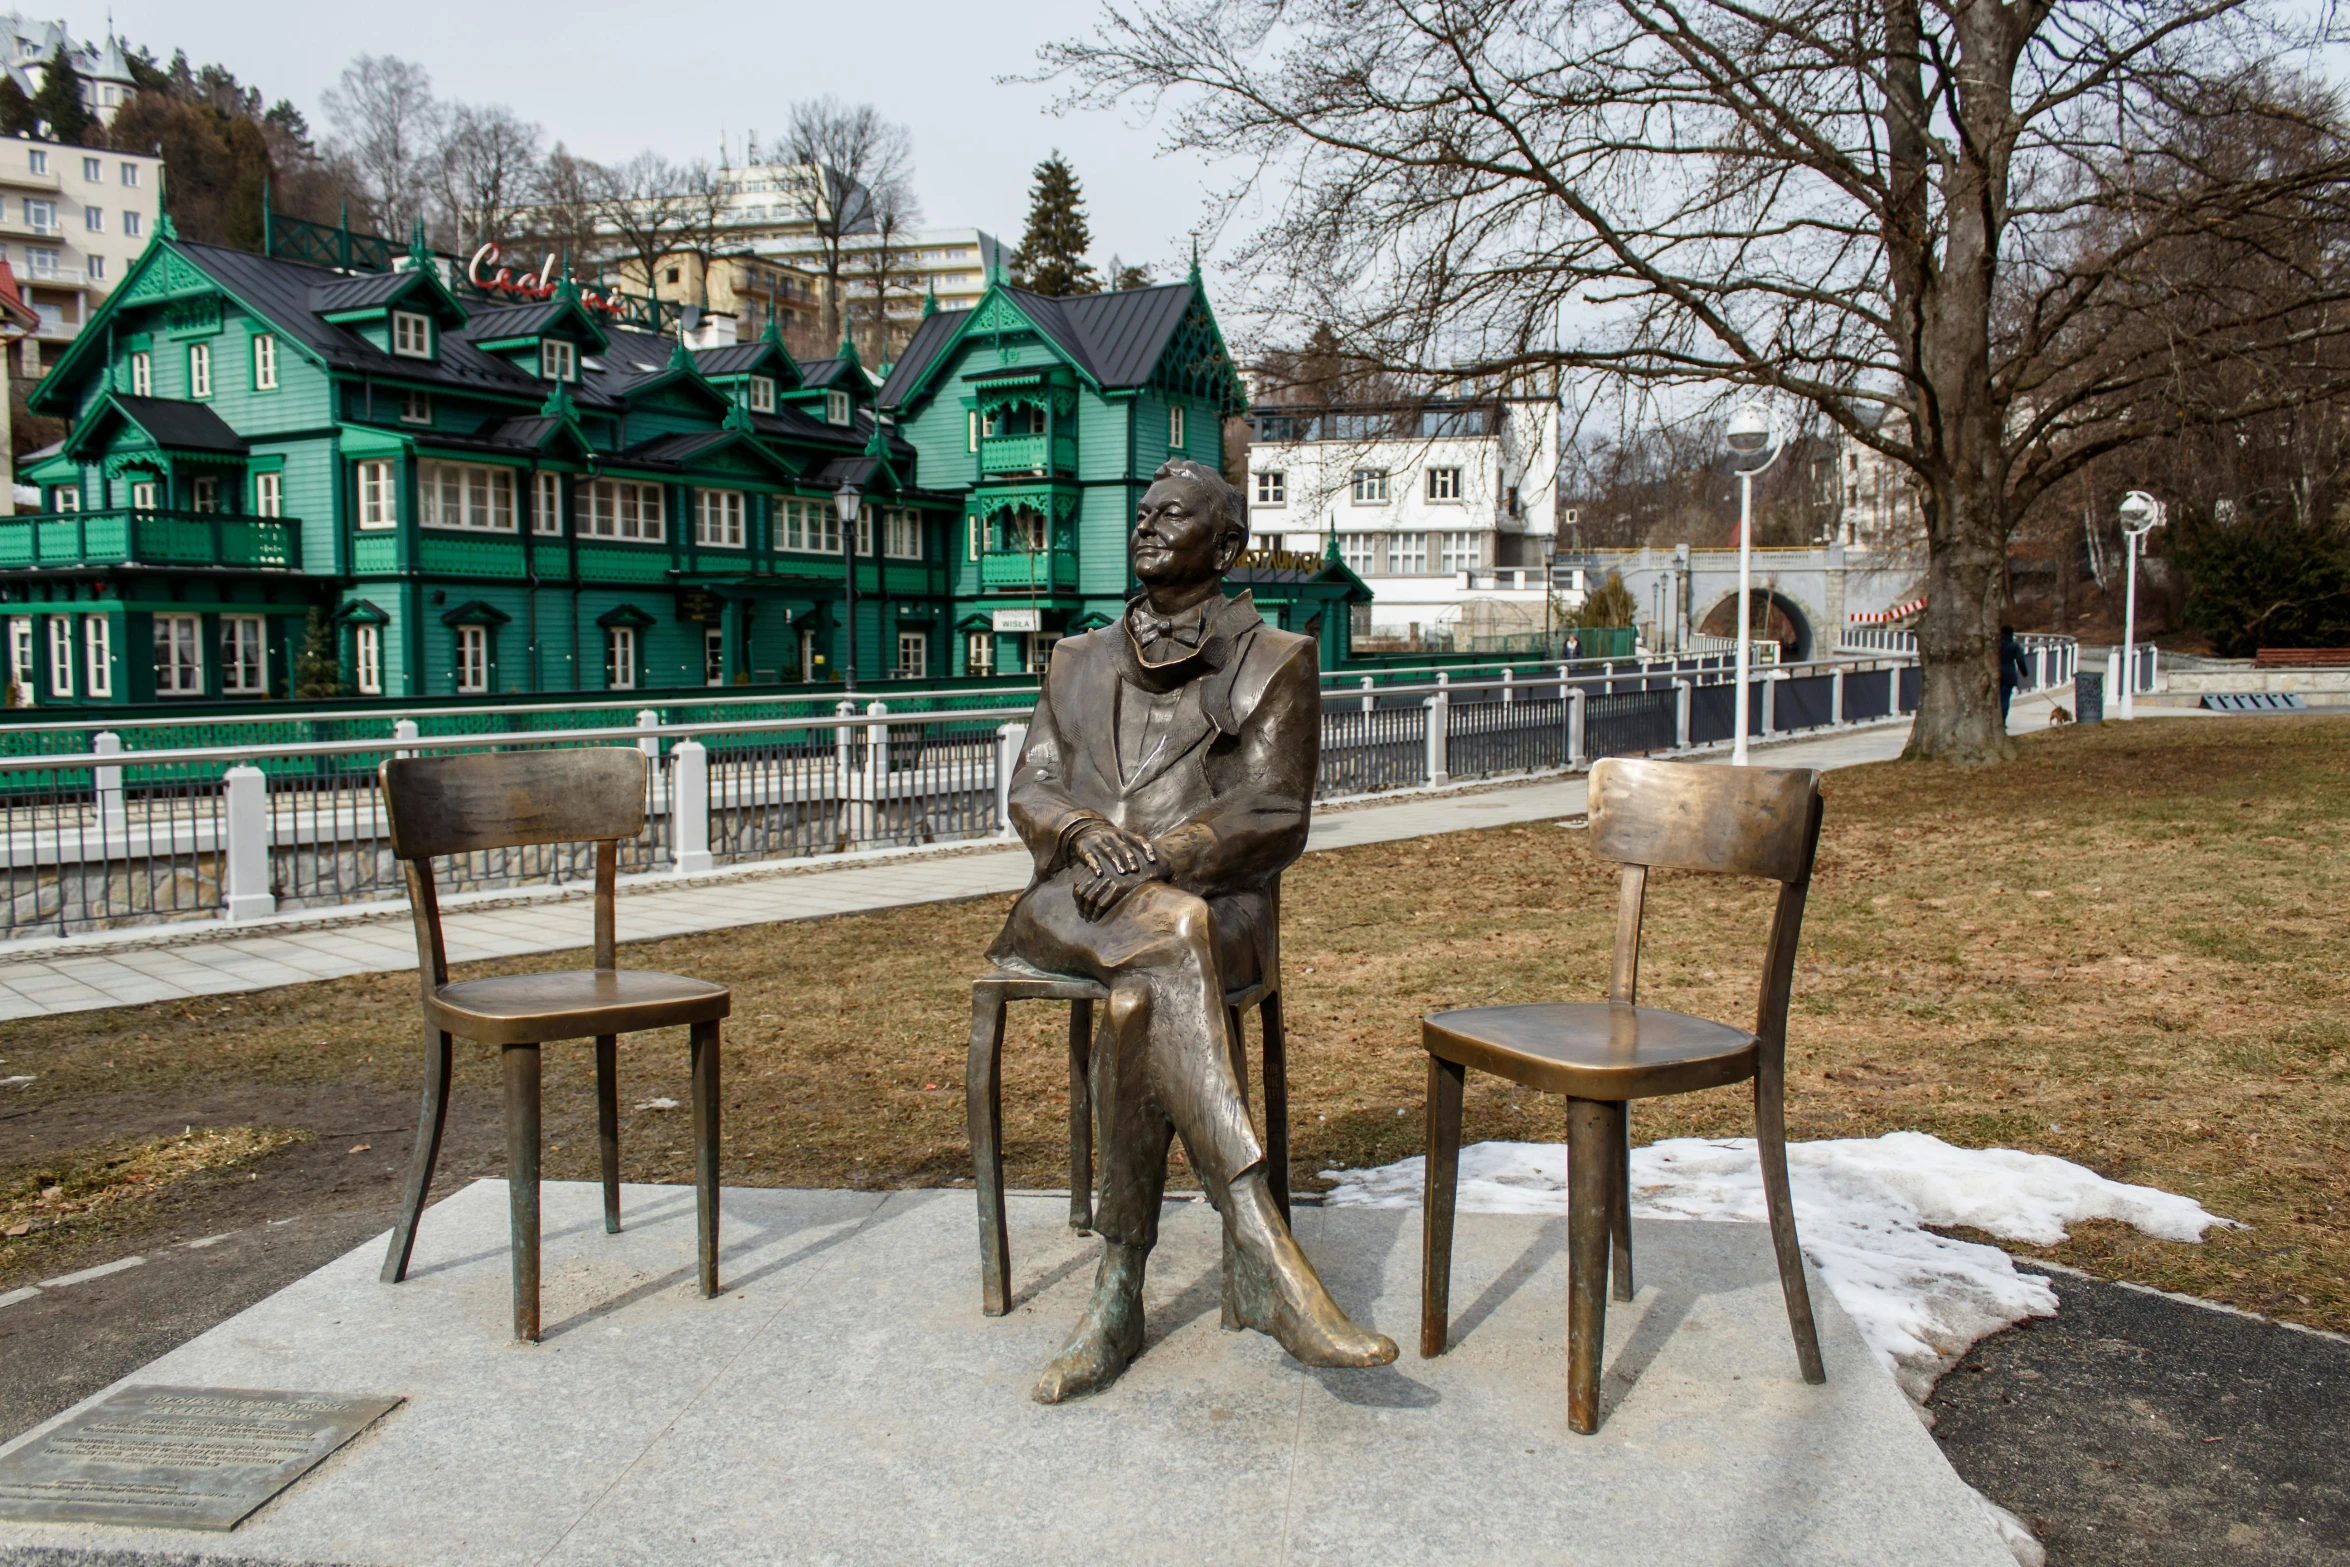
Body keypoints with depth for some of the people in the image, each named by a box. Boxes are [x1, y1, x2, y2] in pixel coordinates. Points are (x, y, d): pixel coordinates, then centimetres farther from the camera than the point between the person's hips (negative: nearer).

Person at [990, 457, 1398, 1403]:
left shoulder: (1274, 662, 10)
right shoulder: (1080, 662, 23)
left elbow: (1273, 817, -2)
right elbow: (1030, 791, 13)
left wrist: (1157, 854, -18)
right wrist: (1085, 831, -12)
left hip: (1215, 897, -1)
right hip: (1078, 903, 2)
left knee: (1139, 1003, -38)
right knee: (1168, 938, -37)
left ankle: (1119, 1294, -29)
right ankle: (1265, 1255, -44)